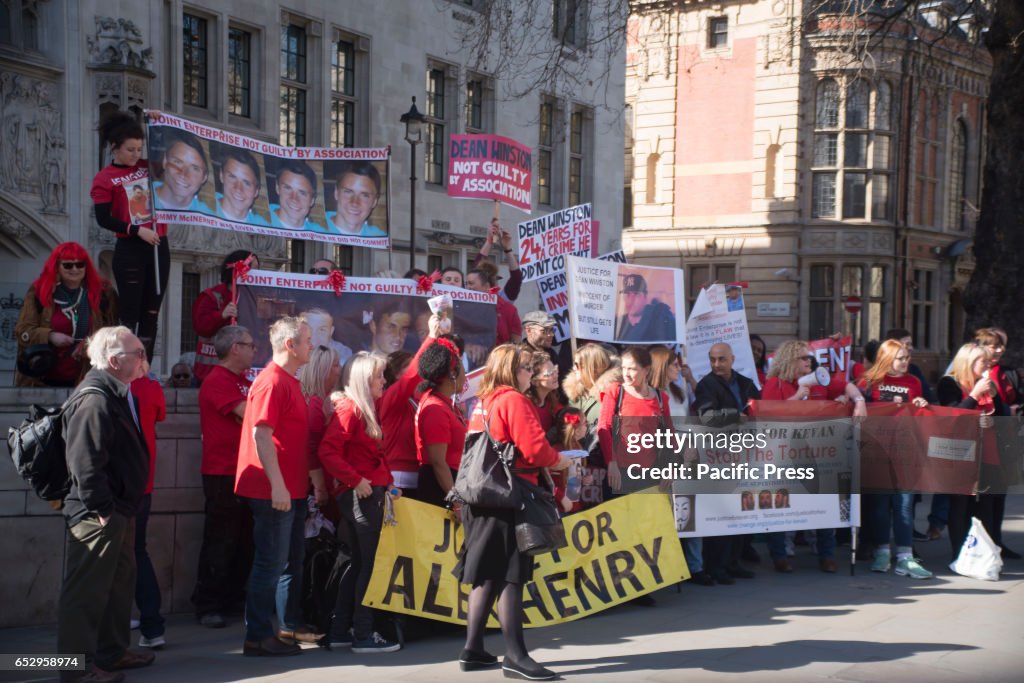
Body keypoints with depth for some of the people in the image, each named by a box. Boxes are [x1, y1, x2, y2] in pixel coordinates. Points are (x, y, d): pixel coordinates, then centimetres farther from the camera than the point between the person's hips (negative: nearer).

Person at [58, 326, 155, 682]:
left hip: (119, 511, 11)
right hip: (97, 515, -11)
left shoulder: (117, 396, 13)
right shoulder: (95, 400, -20)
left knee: (119, 583, 20)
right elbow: (85, 462, -26)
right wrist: (101, 510, -22)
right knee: (87, 590, -3)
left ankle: (112, 652, 33)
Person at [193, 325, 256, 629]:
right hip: (222, 474, -9)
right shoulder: (217, 381, -12)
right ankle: (207, 605, 2)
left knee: (245, 540, 13)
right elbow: (247, 413, -22)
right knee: (220, 542, -5)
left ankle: (233, 598, 22)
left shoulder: (245, 381, 17)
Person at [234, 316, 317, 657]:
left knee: (291, 561, 18)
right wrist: (277, 485, -25)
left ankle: (291, 626, 29)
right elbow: (261, 434, -22)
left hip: (291, 490, 10)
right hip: (274, 491, -10)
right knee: (271, 563, -5)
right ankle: (258, 637, 1)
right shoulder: (272, 382, -16)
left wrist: (312, 477, 21)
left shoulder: (289, 382, 15)